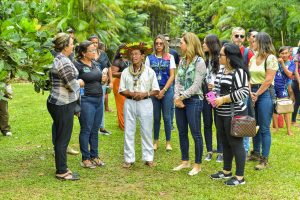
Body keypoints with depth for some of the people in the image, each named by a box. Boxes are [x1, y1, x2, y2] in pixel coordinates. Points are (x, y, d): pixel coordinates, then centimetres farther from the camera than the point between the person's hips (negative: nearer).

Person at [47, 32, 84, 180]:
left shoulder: (58, 59, 13)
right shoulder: (64, 61, -19)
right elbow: (72, 84, -19)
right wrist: (79, 83, 2)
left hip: (57, 103, 10)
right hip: (63, 105, -10)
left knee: (59, 138, 16)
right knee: (63, 139, -1)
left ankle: (61, 168, 25)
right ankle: (61, 171, 9)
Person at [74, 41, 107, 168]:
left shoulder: (94, 63, 12)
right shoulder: (77, 65, -11)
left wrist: (103, 79, 4)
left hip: (99, 99, 7)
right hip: (86, 100, -7)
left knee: (95, 130, 13)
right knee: (86, 130, 1)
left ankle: (94, 156, 24)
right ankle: (85, 159, 11)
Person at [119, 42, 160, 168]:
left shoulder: (149, 72, 2)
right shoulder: (125, 72, 6)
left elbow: (156, 90, 2)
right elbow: (121, 90, 6)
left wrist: (145, 94, -15)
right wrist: (132, 94, -12)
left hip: (145, 103, -1)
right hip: (129, 103, 1)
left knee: (147, 131, 3)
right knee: (128, 132, 3)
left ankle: (148, 158, 13)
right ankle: (129, 159, 11)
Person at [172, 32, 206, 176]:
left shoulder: (199, 62, -10)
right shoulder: (182, 61, 11)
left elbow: (196, 85, -15)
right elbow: (177, 80, 9)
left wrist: (182, 97, -13)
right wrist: (177, 97, -6)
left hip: (193, 100, -7)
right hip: (180, 101, 7)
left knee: (195, 133, -1)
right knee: (182, 133, 13)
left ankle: (197, 165, 9)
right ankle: (185, 161, 26)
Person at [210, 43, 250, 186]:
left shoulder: (239, 72, -15)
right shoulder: (221, 71, 11)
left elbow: (244, 92, -21)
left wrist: (223, 99, -20)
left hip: (234, 114, -9)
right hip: (221, 113, 9)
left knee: (236, 143, -2)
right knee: (225, 142, 17)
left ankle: (240, 177, 7)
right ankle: (226, 171, 30)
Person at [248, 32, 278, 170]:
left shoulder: (271, 58, -10)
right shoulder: (253, 58, 12)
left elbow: (268, 80, -14)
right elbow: (249, 77, 8)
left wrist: (257, 94, -11)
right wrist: (250, 92, -6)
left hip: (265, 93, -7)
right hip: (253, 93, 7)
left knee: (264, 128, -2)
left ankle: (264, 159, 5)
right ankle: (256, 153, 28)